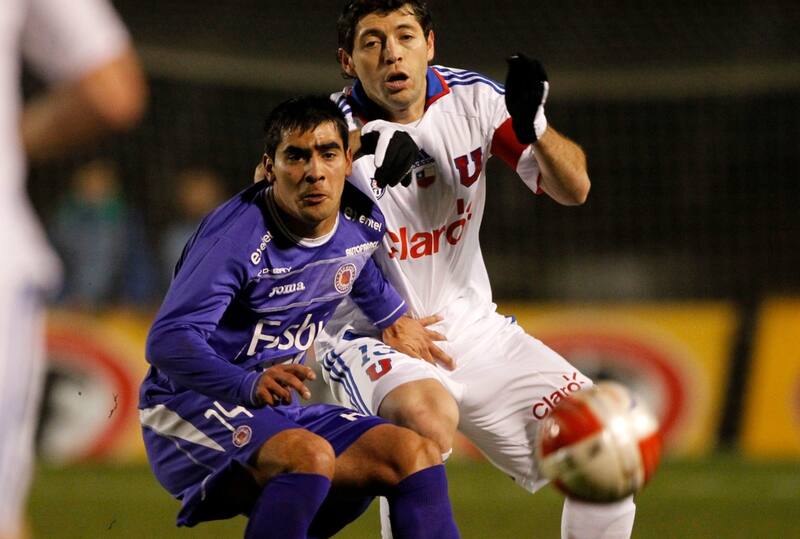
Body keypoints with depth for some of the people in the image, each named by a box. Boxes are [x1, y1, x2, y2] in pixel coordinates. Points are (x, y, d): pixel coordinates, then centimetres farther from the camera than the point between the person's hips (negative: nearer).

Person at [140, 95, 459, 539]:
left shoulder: (364, 224, 1)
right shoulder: (239, 236, -23)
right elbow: (168, 340, -32)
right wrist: (249, 384, -46)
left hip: (280, 411, 8)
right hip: (189, 408, -8)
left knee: (416, 454, -5)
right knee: (309, 454, -35)